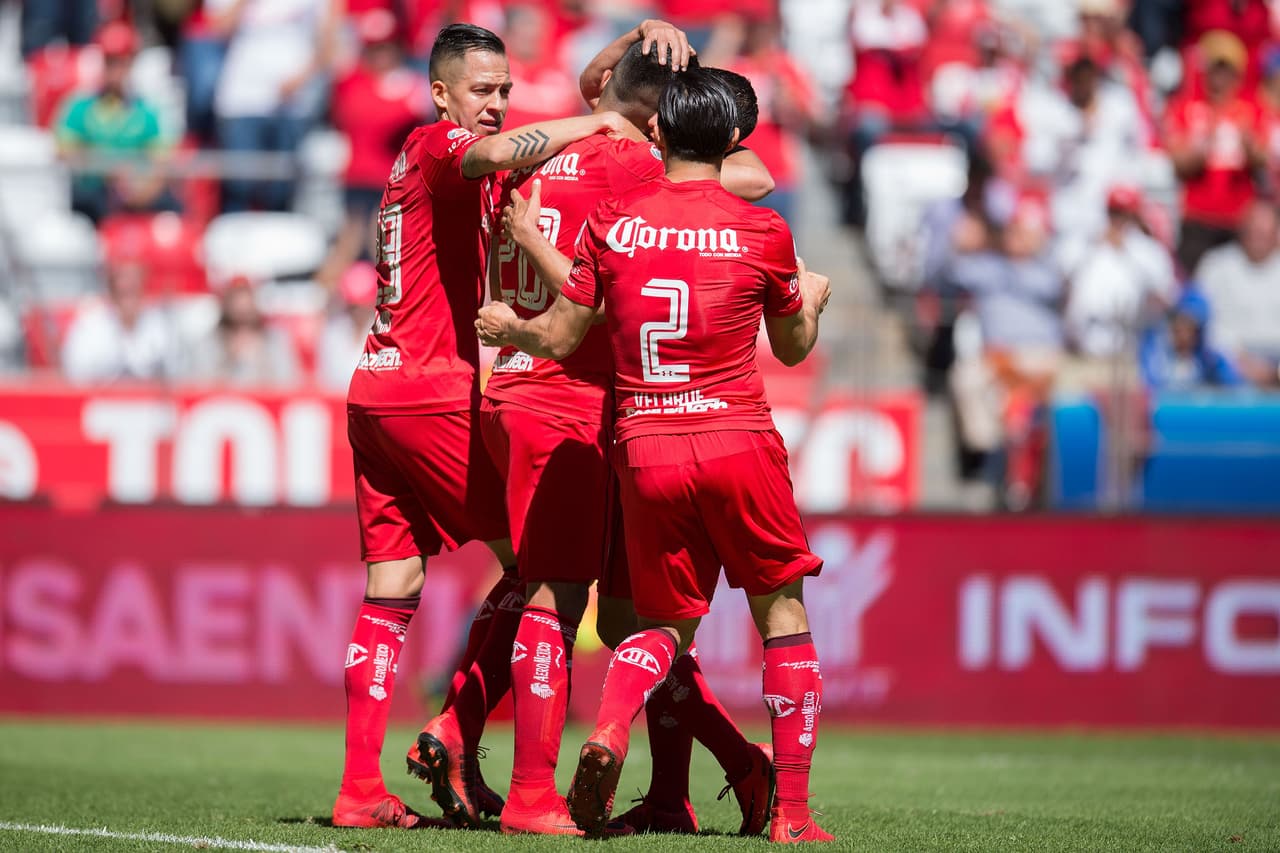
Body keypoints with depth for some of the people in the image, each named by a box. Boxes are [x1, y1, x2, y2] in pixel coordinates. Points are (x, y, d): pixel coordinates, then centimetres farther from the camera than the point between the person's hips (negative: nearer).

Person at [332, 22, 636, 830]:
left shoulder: (423, 161, 22)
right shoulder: (440, 144, -6)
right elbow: (498, 153, -28)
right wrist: (596, 122, -19)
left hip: (375, 390, 9)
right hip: (431, 390, -9)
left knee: (392, 593, 6)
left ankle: (360, 789, 2)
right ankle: (456, 738, -7)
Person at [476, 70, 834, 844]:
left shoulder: (613, 222, 2)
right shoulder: (762, 230, -2)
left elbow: (558, 339, 9)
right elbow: (793, 348, 13)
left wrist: (507, 327, 30)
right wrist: (812, 296, 35)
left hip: (645, 449, 2)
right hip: (738, 441, -2)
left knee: (666, 625, 15)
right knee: (783, 612, 9)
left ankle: (608, 730, -15)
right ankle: (792, 811, 3)